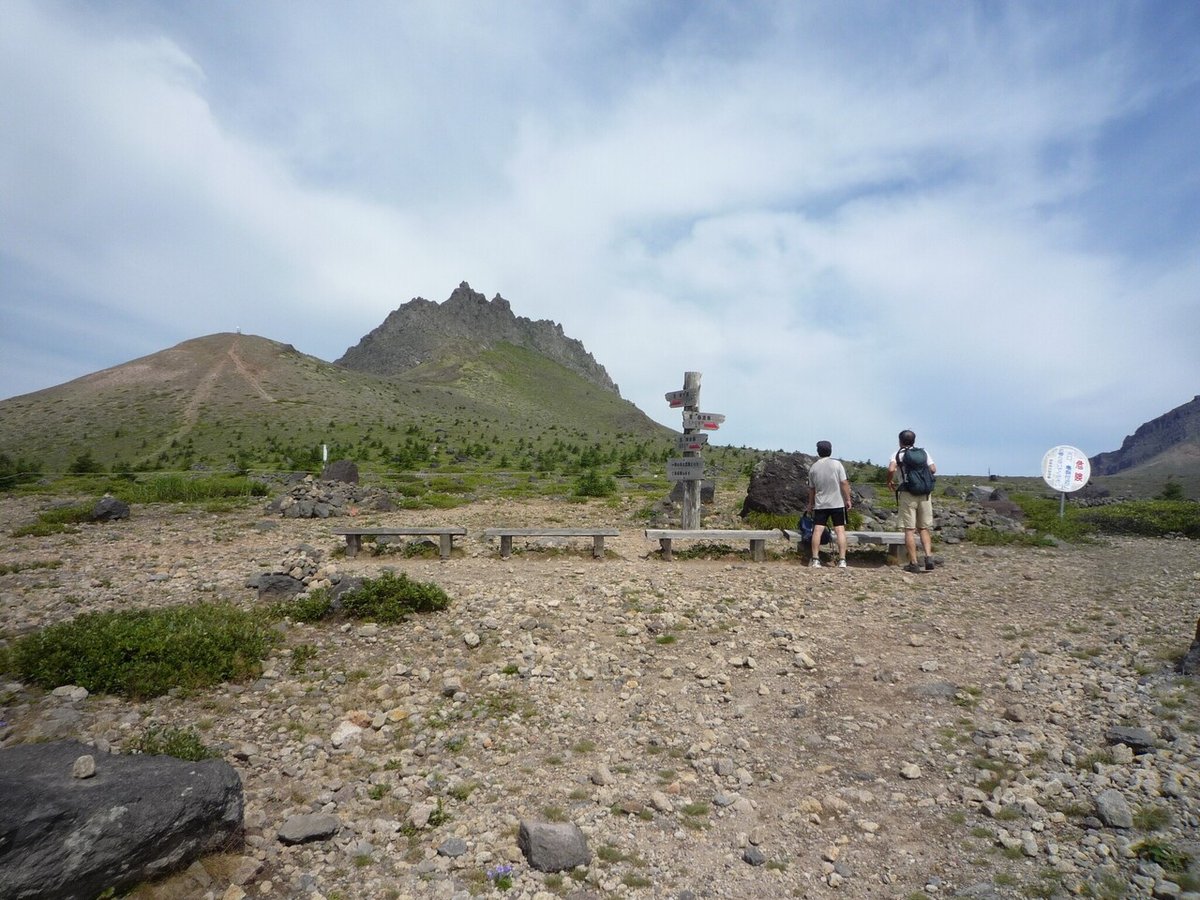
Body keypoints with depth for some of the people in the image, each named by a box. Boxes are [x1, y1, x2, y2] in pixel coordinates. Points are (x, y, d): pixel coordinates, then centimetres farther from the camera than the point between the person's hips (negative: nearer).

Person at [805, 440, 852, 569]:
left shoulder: (813, 467, 5)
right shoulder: (837, 464, -4)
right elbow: (844, 483, -8)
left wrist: (810, 504, 23)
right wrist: (848, 500, 0)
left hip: (820, 504, 2)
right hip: (837, 503, -2)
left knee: (817, 530, -1)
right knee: (840, 530, 1)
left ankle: (815, 559, -3)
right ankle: (842, 560, -2)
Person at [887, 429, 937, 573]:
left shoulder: (898, 454, 1)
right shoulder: (923, 453, 11)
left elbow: (891, 469, -17)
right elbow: (933, 469, 0)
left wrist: (889, 482, 1)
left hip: (908, 494, -3)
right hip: (925, 494, 3)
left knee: (909, 530, 1)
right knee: (924, 529, 13)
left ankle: (913, 564, 0)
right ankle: (929, 557, -3)